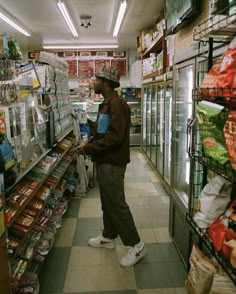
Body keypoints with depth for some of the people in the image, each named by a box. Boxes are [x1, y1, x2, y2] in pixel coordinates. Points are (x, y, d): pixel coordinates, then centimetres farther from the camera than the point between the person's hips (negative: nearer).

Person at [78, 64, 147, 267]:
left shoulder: (117, 104, -19)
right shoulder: (106, 104, 13)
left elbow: (115, 137, -26)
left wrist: (89, 148, -19)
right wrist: (89, 142, 3)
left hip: (113, 163, -10)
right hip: (104, 161, 10)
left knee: (117, 204, -3)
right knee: (107, 201, 19)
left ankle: (136, 246, 10)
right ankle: (109, 237, 35)